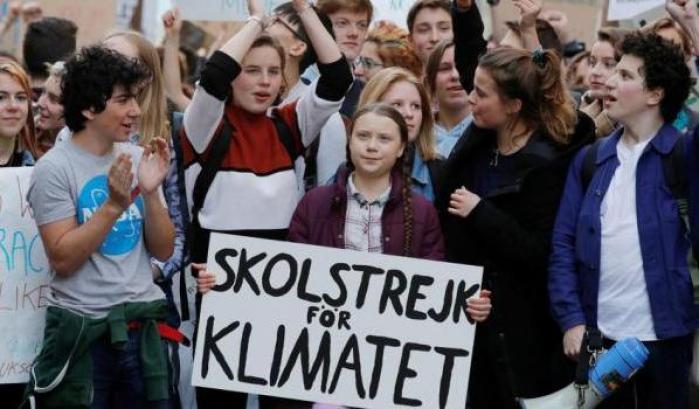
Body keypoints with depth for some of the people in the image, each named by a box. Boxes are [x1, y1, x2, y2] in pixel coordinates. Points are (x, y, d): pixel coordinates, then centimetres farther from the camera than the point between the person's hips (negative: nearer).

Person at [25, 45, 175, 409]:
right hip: (83, 331, -4)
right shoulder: (54, 169, -8)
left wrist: (150, 192, -9)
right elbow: (62, 259, -14)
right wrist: (114, 205, -21)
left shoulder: (136, 159, 6)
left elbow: (163, 251, 7)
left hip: (142, 325, 4)